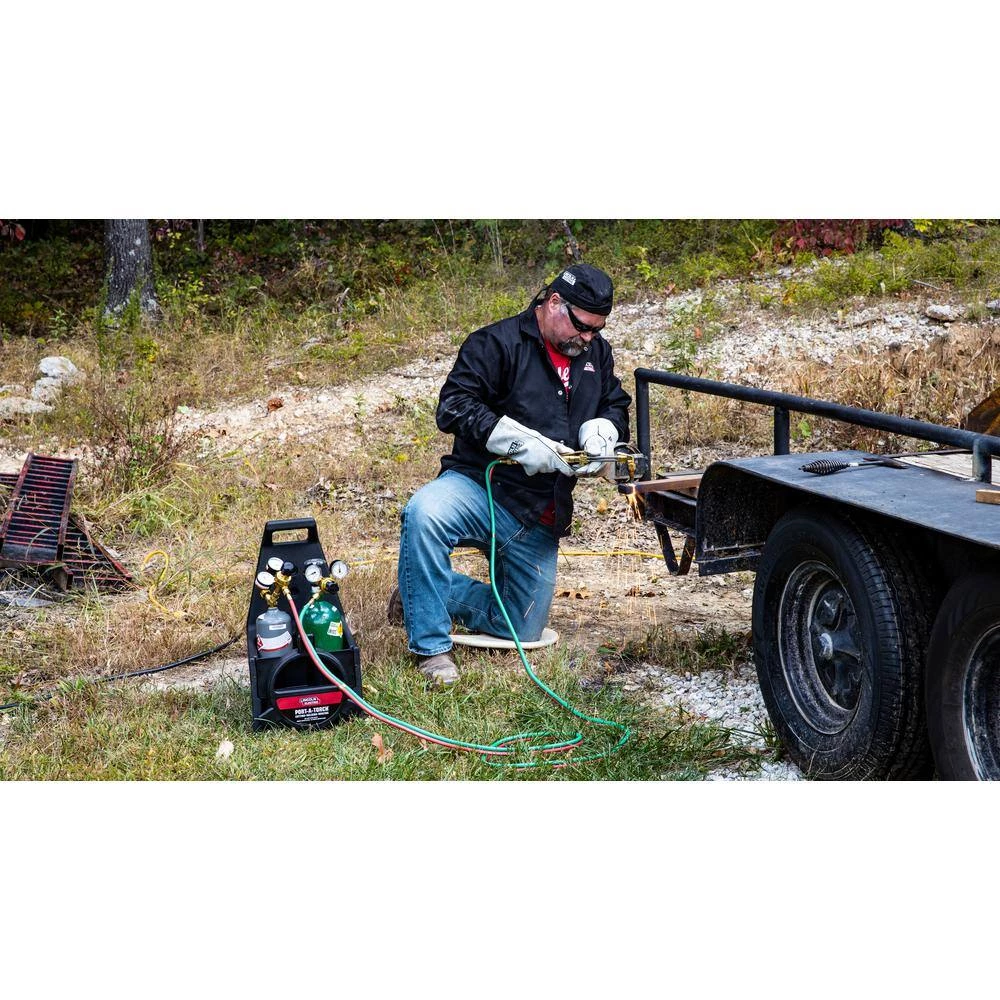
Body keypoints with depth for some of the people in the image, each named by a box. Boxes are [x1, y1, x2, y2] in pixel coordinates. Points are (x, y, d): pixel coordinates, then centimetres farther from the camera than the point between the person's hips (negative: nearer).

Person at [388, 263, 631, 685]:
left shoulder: (596, 353, 11)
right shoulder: (498, 343, -9)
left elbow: (616, 407, 23)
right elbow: (454, 405, -17)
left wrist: (600, 430, -2)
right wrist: (519, 441, -26)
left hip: (540, 519, 6)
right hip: (482, 487, -6)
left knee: (522, 631, 7)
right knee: (424, 513, -40)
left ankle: (425, 593, 29)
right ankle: (431, 646, -24)